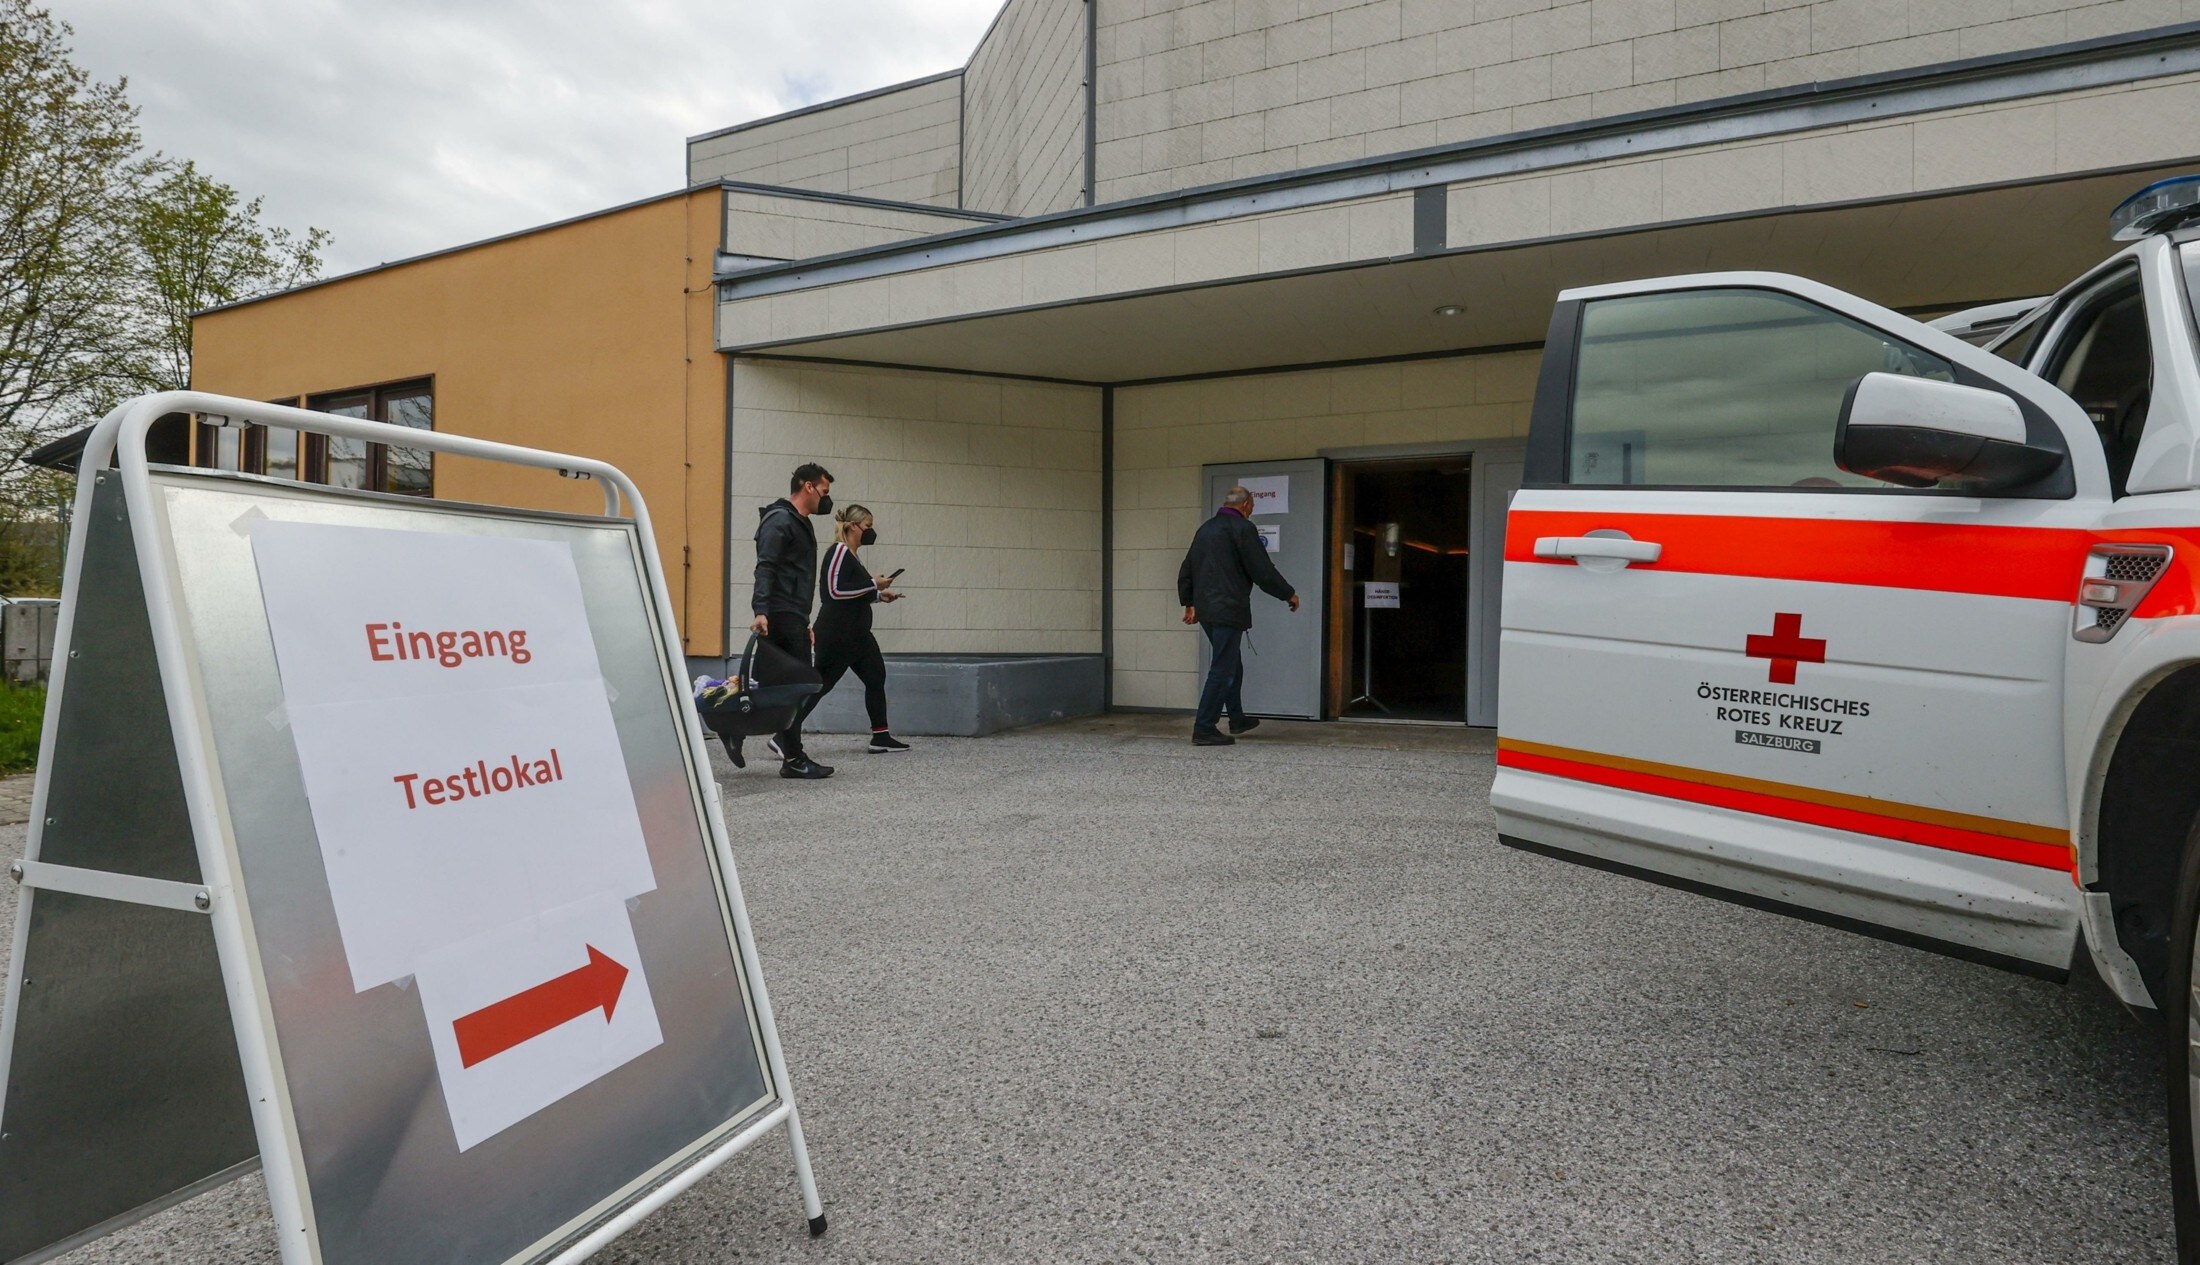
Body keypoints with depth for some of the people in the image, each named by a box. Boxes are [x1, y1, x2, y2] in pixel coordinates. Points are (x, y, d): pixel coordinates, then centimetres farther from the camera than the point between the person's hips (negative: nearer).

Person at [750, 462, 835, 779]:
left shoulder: (801, 524, 22)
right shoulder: (780, 521, -9)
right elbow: (765, 568, -20)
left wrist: (805, 624, 26)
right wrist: (760, 611, -32)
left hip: (794, 619, 10)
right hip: (782, 618, -10)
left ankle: (786, 742, 16)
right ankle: (793, 759, -4)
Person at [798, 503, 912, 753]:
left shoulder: (851, 555, 16)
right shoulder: (839, 551, -13)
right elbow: (835, 590, -22)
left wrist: (879, 595, 12)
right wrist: (873, 584, -18)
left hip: (856, 635, 10)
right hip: (836, 636, -10)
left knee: (876, 678, 11)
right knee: (820, 685, -7)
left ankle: (881, 737, 17)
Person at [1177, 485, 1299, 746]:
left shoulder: (1205, 528, 17)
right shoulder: (1243, 528, -9)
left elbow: (1186, 571, 21)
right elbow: (1262, 570, -11)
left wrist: (1189, 603, 28)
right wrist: (1289, 594, 1)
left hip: (1205, 609, 9)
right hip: (1229, 610, -9)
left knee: (1231, 665, 21)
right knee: (1223, 670, -4)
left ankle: (1237, 719, 31)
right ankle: (1204, 729, -5)